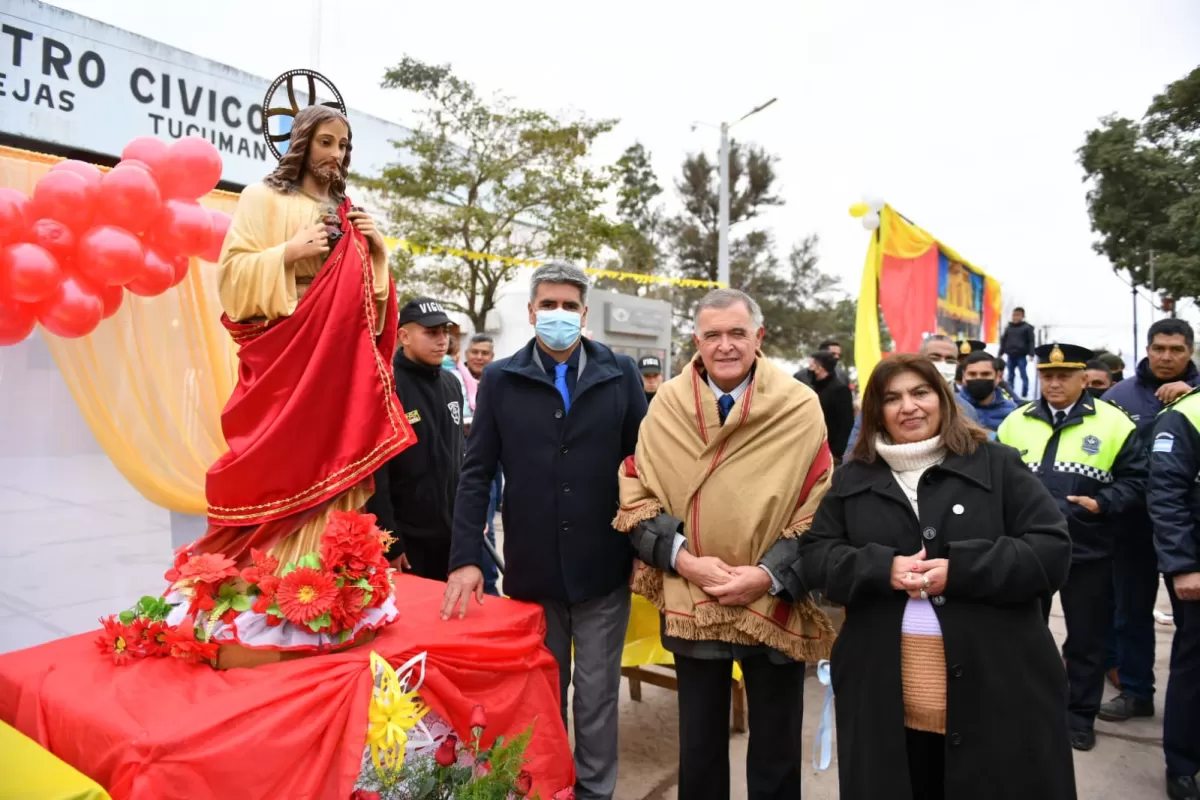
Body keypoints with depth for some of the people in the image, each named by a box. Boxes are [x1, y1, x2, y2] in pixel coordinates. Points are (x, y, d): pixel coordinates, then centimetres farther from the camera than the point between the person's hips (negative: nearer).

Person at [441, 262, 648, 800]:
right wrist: (465, 557, -8)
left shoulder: (621, 374, -1)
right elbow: (477, 473, -2)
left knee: (597, 694, 14)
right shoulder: (500, 379, -1)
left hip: (603, 567, 0)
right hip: (531, 569, 1)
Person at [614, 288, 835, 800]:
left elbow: (819, 511, -6)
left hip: (775, 603, -1)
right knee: (699, 745, 19)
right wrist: (682, 558, -13)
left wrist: (769, 574, -15)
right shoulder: (667, 404, -4)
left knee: (776, 748, 17)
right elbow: (636, 494, -1)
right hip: (690, 602, 1)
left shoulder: (799, 407, -8)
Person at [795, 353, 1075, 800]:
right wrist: (880, 569, -15)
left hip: (996, 686, -1)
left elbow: (1052, 550, -4)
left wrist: (960, 570, -17)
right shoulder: (852, 480, 8)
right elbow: (814, 557, 4)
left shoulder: (997, 464, 2)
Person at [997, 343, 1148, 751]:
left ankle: (1080, 717, 28)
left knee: (1085, 640, 11)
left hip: (1086, 552, -2)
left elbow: (1135, 480, -4)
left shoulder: (1112, 422, -4)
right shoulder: (1016, 422, 3)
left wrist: (1103, 504, -19)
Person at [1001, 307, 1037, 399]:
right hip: (1010, 355, 4)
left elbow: (1031, 341, -4)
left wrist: (1031, 354, -13)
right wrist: (1000, 353, 14)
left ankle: (1024, 395, 2)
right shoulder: (1008, 328, 12)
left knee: (1023, 375, -2)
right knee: (1011, 375, 10)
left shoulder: (1027, 327, -1)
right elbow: (1003, 341, 17)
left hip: (1021, 356, -4)